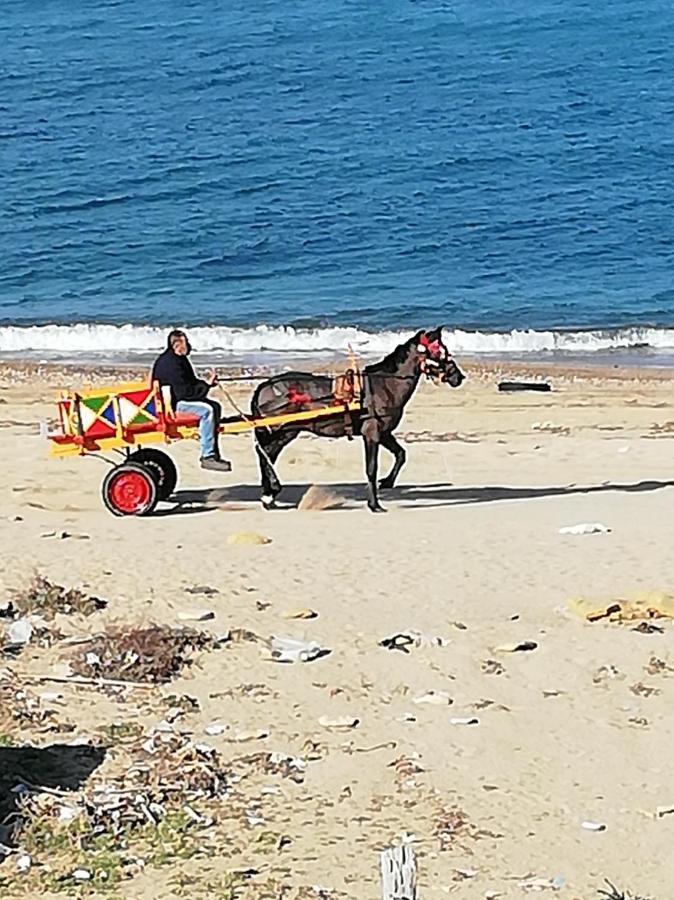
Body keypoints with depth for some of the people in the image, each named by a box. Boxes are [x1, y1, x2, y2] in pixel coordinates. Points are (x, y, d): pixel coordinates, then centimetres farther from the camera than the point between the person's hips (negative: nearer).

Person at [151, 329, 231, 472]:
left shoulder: (180, 359, 11)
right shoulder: (170, 363, -22)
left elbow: (191, 383, 19)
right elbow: (185, 392, -25)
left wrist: (205, 381, 0)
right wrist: (206, 385, -17)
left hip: (178, 398, 11)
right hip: (170, 403, -11)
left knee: (214, 406, 7)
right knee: (206, 410, -25)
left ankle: (212, 453, 8)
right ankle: (207, 457, -24)